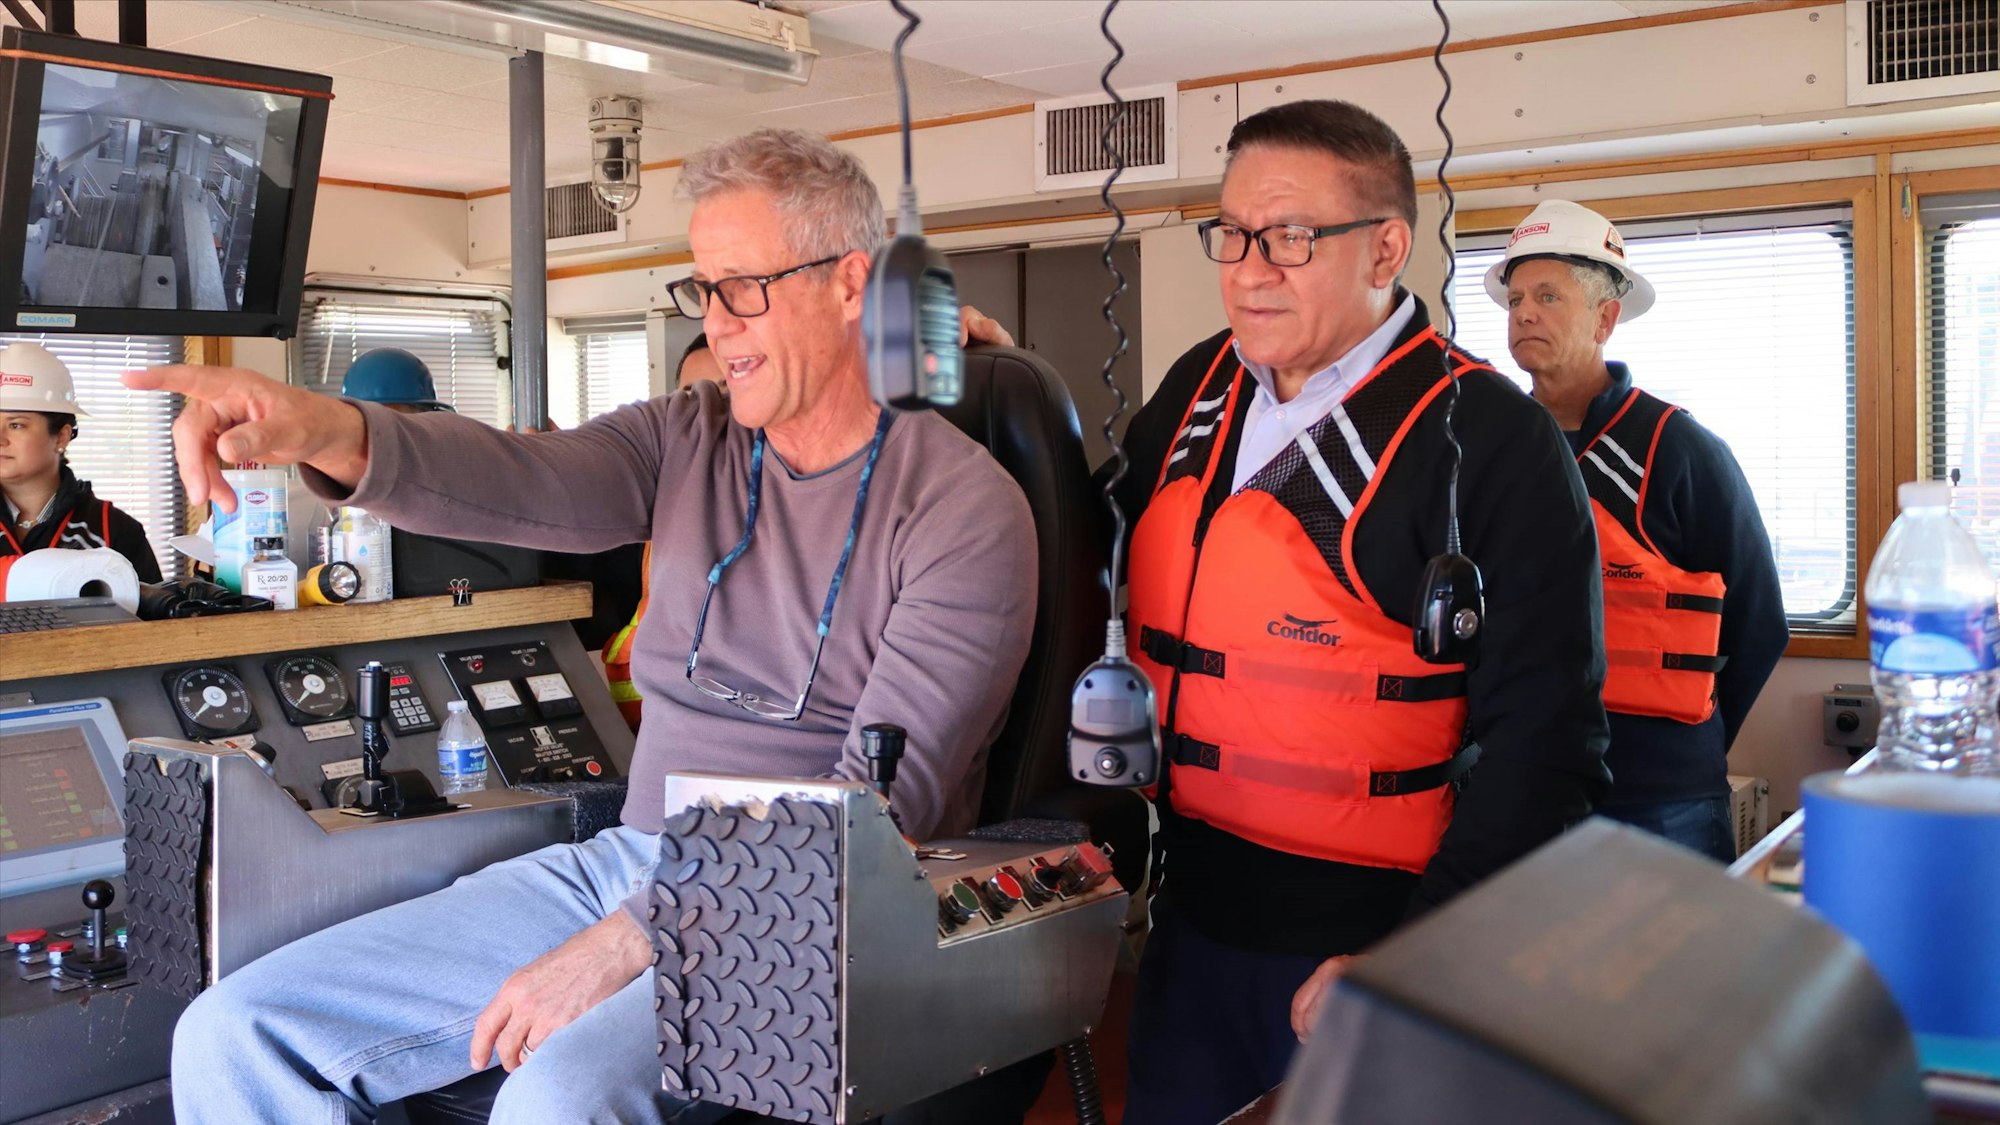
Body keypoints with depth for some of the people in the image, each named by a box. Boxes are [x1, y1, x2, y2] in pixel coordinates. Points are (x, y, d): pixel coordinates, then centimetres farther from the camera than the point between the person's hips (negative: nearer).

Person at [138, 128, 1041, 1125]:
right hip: (629, 859, 6)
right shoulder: (688, 439, 10)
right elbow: (525, 481, -10)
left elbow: (888, 790, -16)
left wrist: (625, 943, -21)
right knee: (234, 1036, -3)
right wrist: (331, 433, -32)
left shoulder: (966, 508, -7)